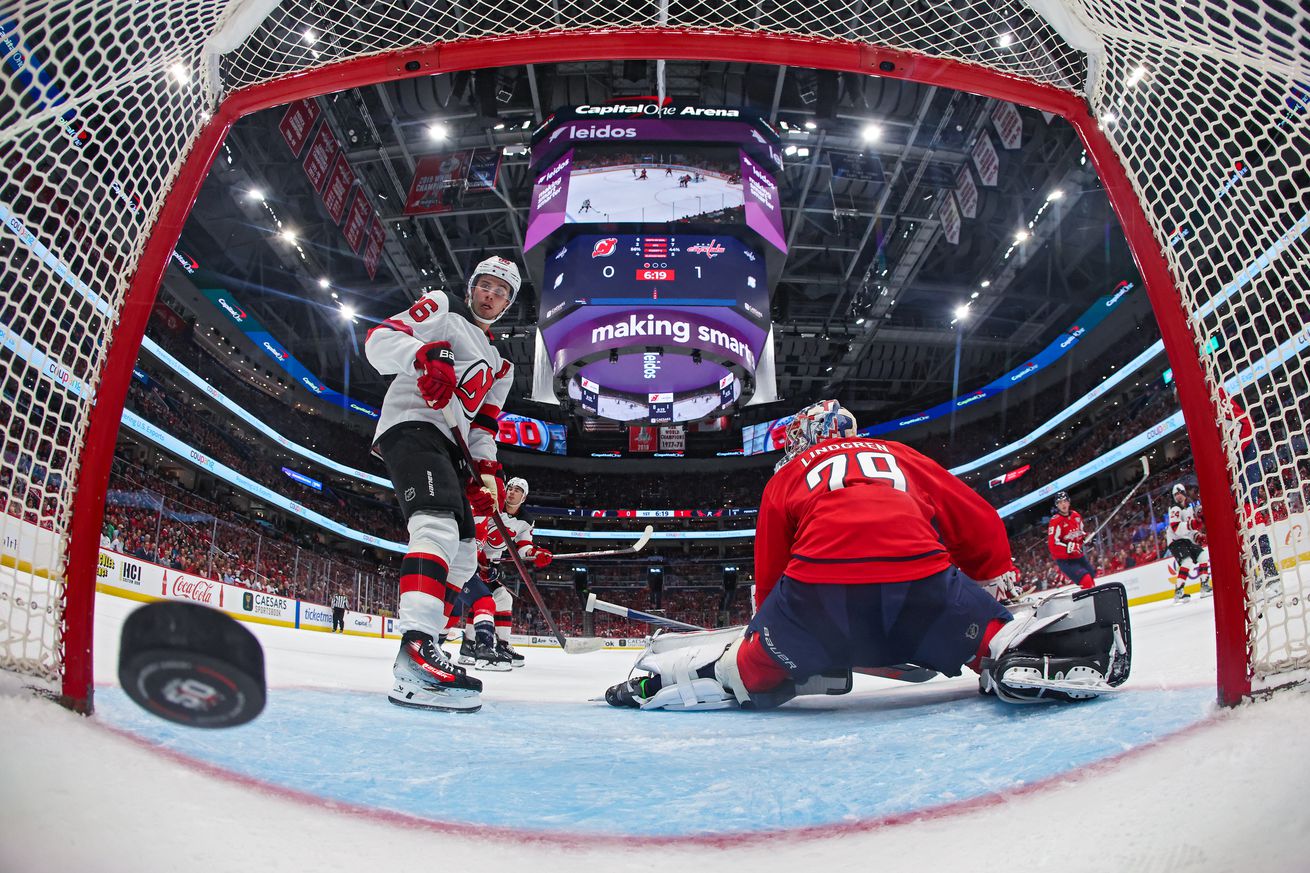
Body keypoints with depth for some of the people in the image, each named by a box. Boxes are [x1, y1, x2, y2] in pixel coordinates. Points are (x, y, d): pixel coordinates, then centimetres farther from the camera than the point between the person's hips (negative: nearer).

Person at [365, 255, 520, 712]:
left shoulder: (500, 366, 29)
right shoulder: (442, 309, 9)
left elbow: (483, 425, 22)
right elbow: (380, 339, -5)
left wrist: (487, 469, 3)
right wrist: (426, 355, -26)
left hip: (448, 447, 10)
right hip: (413, 426, -9)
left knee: (463, 555, 7)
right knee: (439, 525, -30)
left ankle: (421, 643, 11)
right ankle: (416, 659, -44)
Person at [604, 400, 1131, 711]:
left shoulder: (788, 475, 31)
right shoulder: (900, 455, 35)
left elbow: (768, 581, 28)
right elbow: (981, 525, 31)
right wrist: (998, 580, 47)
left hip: (818, 589, 0)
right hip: (922, 583, 0)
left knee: (753, 673, 23)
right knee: (995, 639, 20)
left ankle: (660, 680, 12)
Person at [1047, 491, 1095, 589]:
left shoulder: (1076, 515, 2)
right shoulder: (1055, 521, -21)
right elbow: (1052, 544, -24)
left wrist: (1086, 537, 1)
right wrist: (1070, 548, -29)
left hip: (1078, 556, 8)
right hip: (1064, 559, -8)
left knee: (1091, 579, 23)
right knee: (1086, 581, -22)